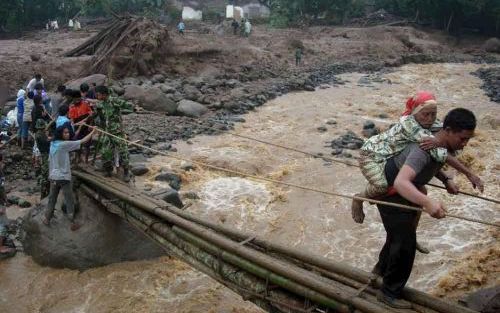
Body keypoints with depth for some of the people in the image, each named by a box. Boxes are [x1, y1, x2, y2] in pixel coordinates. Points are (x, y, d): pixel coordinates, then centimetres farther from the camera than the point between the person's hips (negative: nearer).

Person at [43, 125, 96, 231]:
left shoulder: (53, 144, 6)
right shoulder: (64, 144, -17)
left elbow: (49, 161, 12)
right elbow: (82, 141, -16)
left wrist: (50, 174, 20)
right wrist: (93, 132, -8)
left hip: (53, 177, 7)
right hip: (64, 177, -7)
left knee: (52, 198, 19)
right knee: (69, 201, 3)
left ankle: (47, 219, 28)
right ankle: (72, 223, 7)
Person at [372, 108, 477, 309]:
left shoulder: (444, 145, -8)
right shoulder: (425, 149, -37)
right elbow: (401, 182, -51)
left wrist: (446, 180, -1)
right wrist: (427, 202, -65)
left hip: (404, 192, 10)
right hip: (390, 191, -10)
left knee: (398, 232, 27)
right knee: (405, 240, -7)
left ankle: (382, 268, 52)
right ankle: (389, 292, 10)